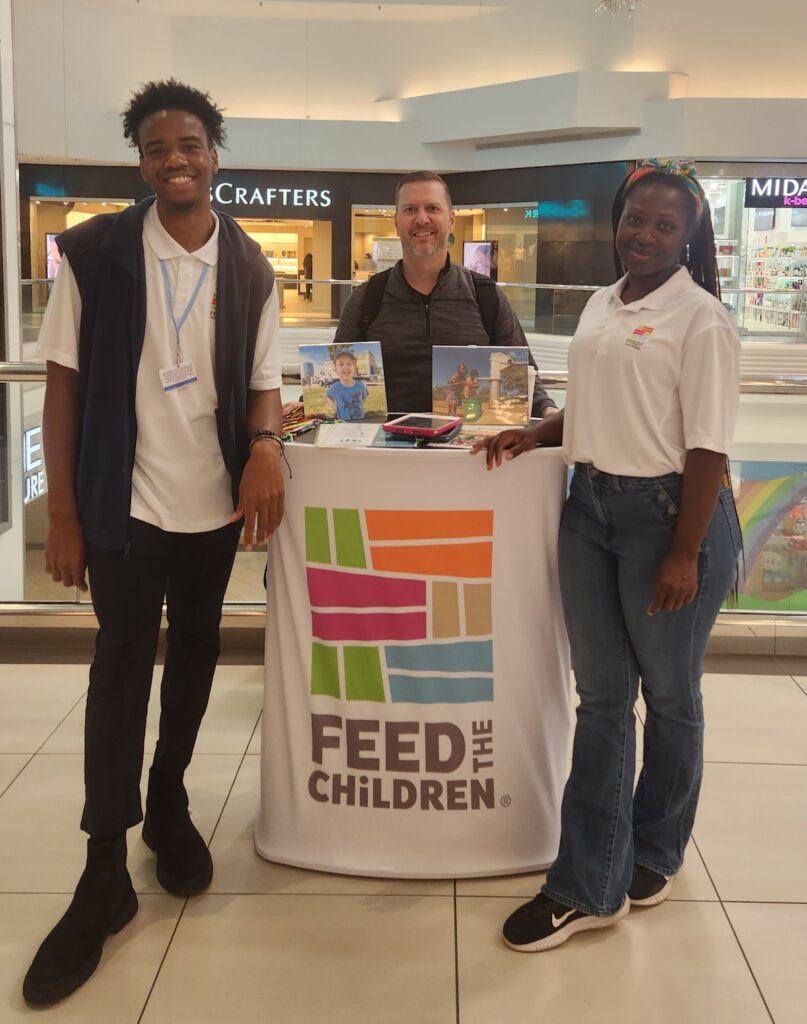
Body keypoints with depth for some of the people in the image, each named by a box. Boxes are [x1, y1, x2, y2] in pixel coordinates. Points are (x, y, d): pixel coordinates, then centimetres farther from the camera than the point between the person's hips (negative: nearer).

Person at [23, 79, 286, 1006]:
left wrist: (265, 445, -18)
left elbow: (261, 382, 5)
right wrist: (61, 512, -9)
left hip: (215, 503, 3)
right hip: (121, 503, -3)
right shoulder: (93, 252, -6)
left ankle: (168, 802, 39)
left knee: (194, 656, 16)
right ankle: (104, 877, 12)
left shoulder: (249, 268, 2)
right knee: (121, 667, 1)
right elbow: (63, 381, -5)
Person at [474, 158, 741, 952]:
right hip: (589, 507, 7)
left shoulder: (700, 318, -11)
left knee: (667, 695, 11)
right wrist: (533, 435, 6)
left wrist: (685, 554, -18)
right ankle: (588, 886, 16)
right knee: (601, 698, 8)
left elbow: (707, 445, -15)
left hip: (669, 513, -6)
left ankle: (653, 852, 33)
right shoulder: (601, 305, 11)